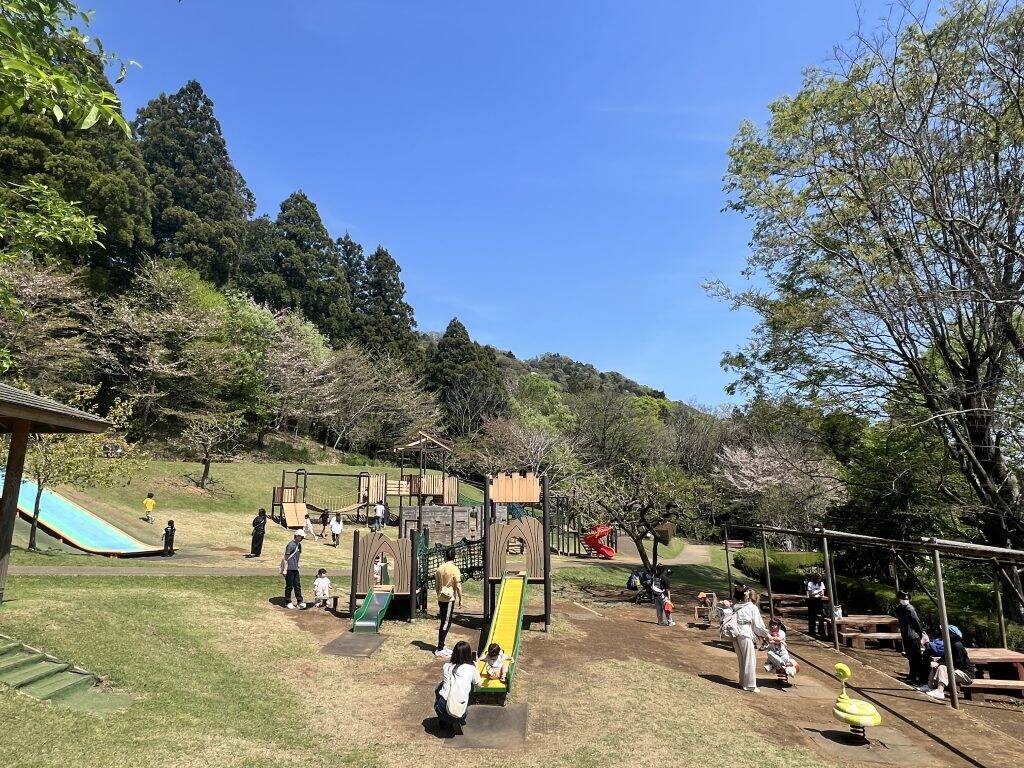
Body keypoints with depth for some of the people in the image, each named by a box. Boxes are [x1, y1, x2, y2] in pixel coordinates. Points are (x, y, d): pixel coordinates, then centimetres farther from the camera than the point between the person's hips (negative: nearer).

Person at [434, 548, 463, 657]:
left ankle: (441, 646, 24)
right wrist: (460, 599, -5)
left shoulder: (440, 569, 5)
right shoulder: (454, 569, -14)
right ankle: (440, 649, 2)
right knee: (446, 623, 0)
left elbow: (436, 586, 12)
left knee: (444, 622, 16)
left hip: (441, 599, 6)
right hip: (449, 599, -6)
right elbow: (458, 586, -15)